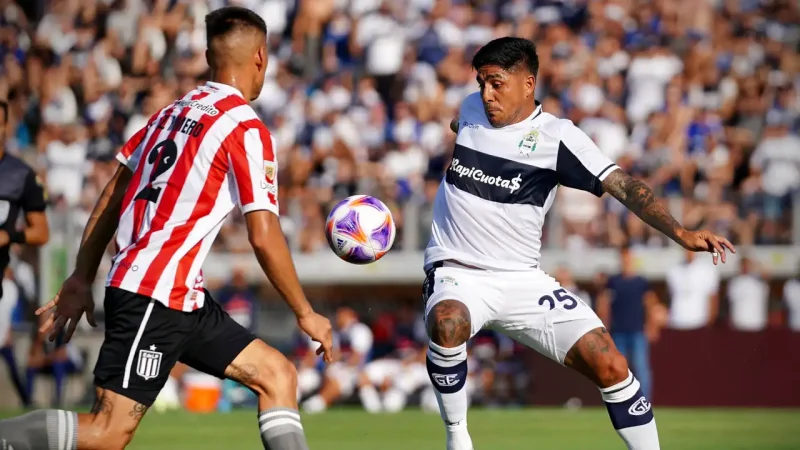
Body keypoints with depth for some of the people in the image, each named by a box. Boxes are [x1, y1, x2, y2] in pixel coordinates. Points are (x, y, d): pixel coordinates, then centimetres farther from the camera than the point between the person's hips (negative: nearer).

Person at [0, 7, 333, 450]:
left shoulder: (176, 110, 14)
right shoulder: (246, 128, -10)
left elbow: (112, 194, 16)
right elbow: (263, 237, -12)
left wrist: (82, 277, 20)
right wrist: (306, 314, -2)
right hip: (156, 295, -9)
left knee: (276, 374, 10)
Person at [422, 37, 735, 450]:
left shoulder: (557, 137, -9)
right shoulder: (472, 109, 2)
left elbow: (622, 185, -19)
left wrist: (680, 233, -30)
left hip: (522, 278, -1)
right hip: (456, 273, 1)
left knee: (609, 365, -14)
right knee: (447, 323, -35)